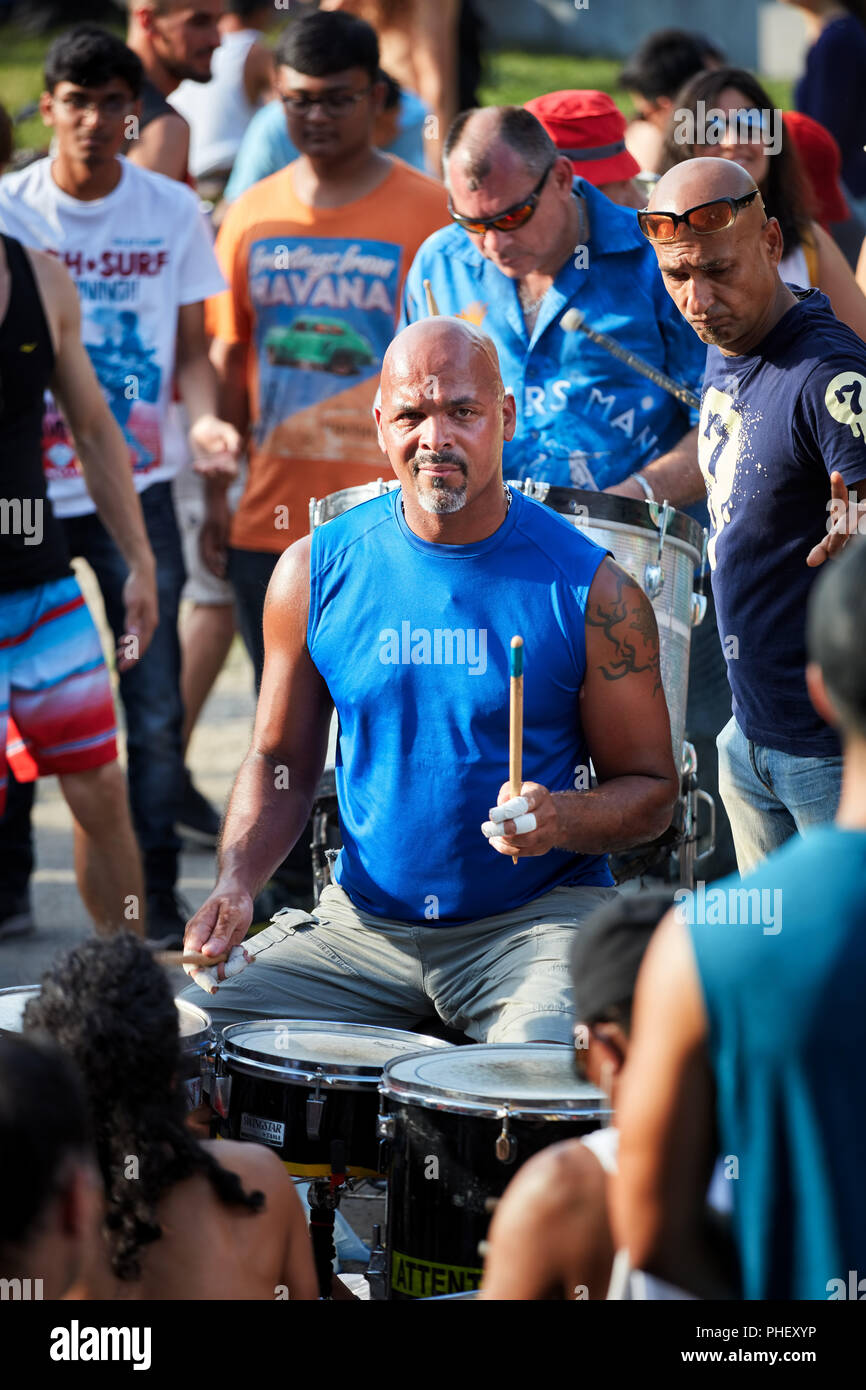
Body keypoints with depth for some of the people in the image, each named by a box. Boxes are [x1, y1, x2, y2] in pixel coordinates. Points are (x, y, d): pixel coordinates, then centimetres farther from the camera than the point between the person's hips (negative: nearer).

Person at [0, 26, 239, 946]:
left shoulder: (171, 211, 2)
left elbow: (189, 349, 6)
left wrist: (203, 420, -13)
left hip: (135, 489, 0)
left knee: (156, 710, -2)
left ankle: (155, 895, 9)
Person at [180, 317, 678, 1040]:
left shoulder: (590, 588, -6)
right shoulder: (317, 571, 3)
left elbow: (651, 790, 0)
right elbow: (281, 764, 12)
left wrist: (561, 819, -21)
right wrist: (236, 882, -6)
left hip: (538, 919, -3)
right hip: (361, 920, 3)